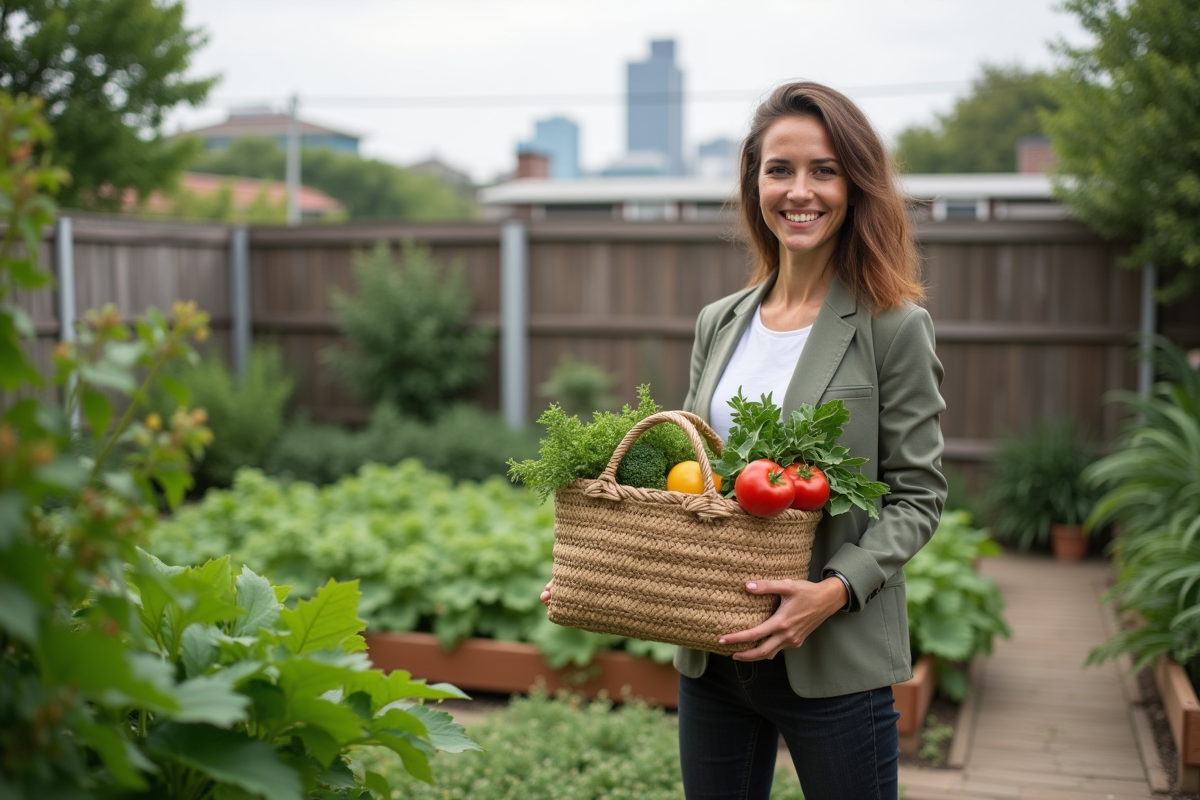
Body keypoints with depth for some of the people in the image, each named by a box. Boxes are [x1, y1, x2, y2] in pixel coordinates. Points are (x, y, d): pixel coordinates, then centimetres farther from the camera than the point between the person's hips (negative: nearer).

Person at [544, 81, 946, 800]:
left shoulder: (895, 328, -8)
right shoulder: (719, 324, 8)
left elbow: (919, 494, -7)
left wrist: (837, 589, -21)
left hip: (835, 663, -5)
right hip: (712, 659, 5)